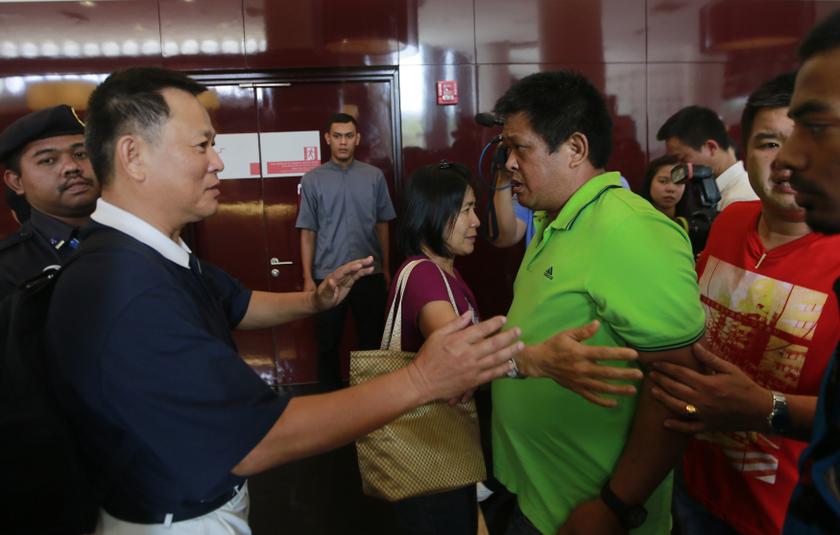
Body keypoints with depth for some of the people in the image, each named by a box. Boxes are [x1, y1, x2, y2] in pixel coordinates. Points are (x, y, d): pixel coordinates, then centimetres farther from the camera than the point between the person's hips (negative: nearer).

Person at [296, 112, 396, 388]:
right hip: (327, 275, -1)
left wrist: (386, 269, 8)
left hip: (370, 273, 1)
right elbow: (308, 232, 1)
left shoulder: (374, 176, 3)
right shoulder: (312, 180, 0)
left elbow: (382, 225, 8)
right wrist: (308, 278, -2)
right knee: (328, 343, 10)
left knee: (371, 340, 10)